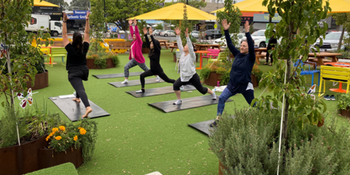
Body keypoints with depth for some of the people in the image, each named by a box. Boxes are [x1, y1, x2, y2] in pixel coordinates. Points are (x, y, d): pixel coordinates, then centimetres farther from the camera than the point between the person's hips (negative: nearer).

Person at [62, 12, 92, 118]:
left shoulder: (70, 48, -10)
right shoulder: (84, 47, -1)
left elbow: (64, 34, -8)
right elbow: (86, 33, 6)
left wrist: (64, 21, -6)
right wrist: (87, 19, 9)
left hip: (74, 73, -6)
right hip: (84, 71, 6)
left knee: (80, 89, -21)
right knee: (79, 82, 38)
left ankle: (88, 107, -41)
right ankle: (77, 98, 52)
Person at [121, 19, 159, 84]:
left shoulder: (139, 42, -9)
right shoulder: (134, 41, 10)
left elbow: (137, 33, -19)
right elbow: (132, 33, 15)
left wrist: (135, 25, -23)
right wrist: (130, 25, 15)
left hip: (139, 59, -7)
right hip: (133, 59, 7)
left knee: (147, 70, 5)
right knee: (126, 67, -7)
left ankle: (157, 76, 21)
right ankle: (126, 80, -4)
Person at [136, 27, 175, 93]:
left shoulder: (157, 51, -16)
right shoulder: (151, 50, 2)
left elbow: (155, 44, -30)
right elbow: (147, 42, -2)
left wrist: (151, 35, -34)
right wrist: (145, 34, -12)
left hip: (158, 70, -7)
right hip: (152, 70, 7)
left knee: (167, 80, 8)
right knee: (142, 75, -6)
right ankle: (142, 89, 1)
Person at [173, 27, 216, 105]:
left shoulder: (191, 55, -14)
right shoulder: (182, 54, 3)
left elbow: (190, 46, -30)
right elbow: (179, 45, -1)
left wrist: (187, 36, -37)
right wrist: (178, 35, -9)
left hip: (192, 77, -6)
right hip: (183, 77, 6)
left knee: (201, 90, 10)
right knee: (175, 85, -16)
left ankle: (213, 93, 40)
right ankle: (179, 100, -1)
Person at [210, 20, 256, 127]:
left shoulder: (250, 57, -9)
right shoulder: (237, 54, 4)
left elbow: (252, 47, -27)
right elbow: (230, 44, 2)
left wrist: (247, 33, -35)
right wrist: (226, 31, -5)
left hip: (245, 86, -4)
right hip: (232, 84, 5)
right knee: (221, 98, -9)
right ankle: (218, 119, -2)